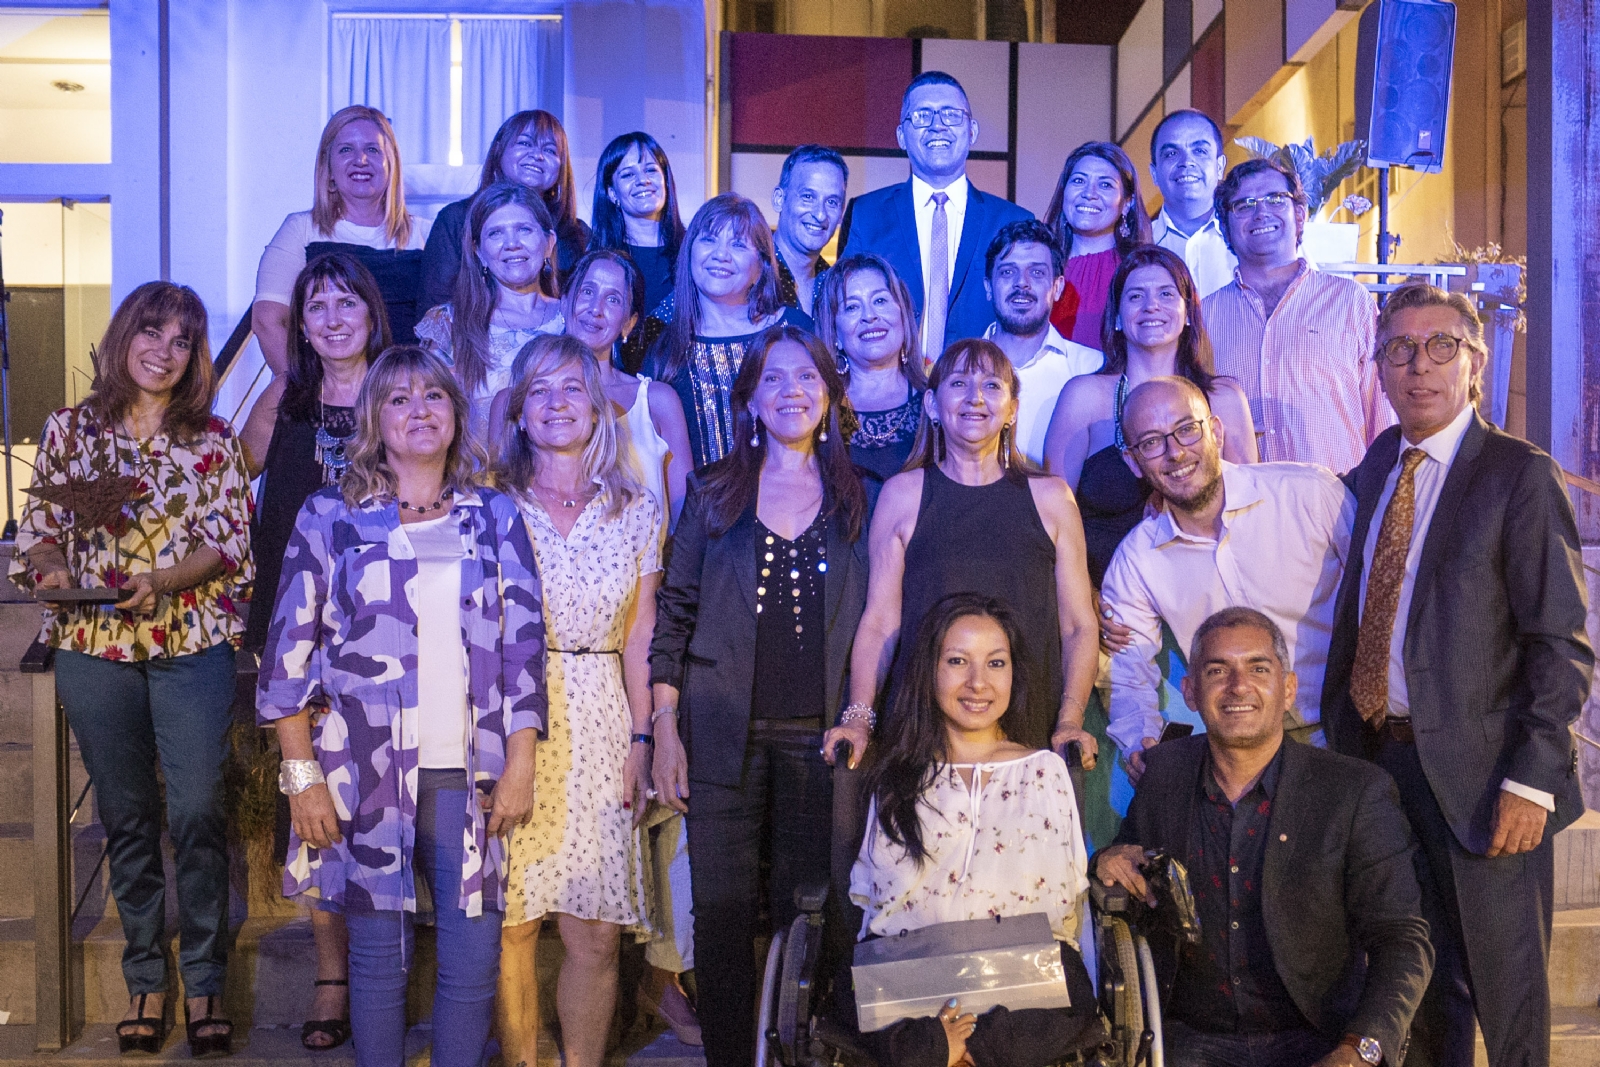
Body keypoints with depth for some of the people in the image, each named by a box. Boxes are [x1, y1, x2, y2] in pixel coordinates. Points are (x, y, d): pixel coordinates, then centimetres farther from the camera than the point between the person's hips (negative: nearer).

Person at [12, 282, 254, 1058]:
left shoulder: (212, 439, 3)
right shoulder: (69, 431, 6)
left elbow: (229, 542, -2)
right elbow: (40, 530, 9)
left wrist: (164, 582, -18)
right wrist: (50, 568, -12)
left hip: (192, 647, -1)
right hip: (93, 651, 2)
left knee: (197, 814, -1)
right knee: (126, 817, 10)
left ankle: (204, 984, 11)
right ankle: (145, 980, 22)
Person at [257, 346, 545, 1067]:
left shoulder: (495, 516, 9)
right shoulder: (331, 517, 5)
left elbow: (524, 642, 6)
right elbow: (288, 650, 3)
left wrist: (520, 766, 0)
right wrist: (302, 776, -3)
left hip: (469, 774, 1)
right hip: (367, 773, -1)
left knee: (474, 960, 2)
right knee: (379, 955, 5)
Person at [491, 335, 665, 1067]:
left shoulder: (636, 510, 9)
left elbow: (641, 636, 8)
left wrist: (641, 740, 1)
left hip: (600, 725, 1)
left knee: (597, 932, 1)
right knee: (512, 921, 2)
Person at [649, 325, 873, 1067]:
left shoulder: (859, 501, 7)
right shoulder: (713, 493, 6)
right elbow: (674, 610, 5)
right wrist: (665, 727, -2)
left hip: (819, 734, 0)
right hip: (723, 733, 0)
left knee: (806, 907, 6)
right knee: (722, 909, 2)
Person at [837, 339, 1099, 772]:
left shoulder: (1051, 497, 8)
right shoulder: (902, 494, 5)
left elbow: (1079, 627, 7)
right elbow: (879, 622, 2)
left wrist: (1070, 721, -6)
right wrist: (858, 719, -9)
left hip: (1032, 735, 1)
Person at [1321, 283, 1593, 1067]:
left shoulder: (1520, 476, -10)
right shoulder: (1379, 465, 8)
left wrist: (1531, 780, -18)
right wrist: (1340, 725, 6)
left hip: (1478, 772, -5)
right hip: (1380, 753, 5)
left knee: (1504, 984, 9)